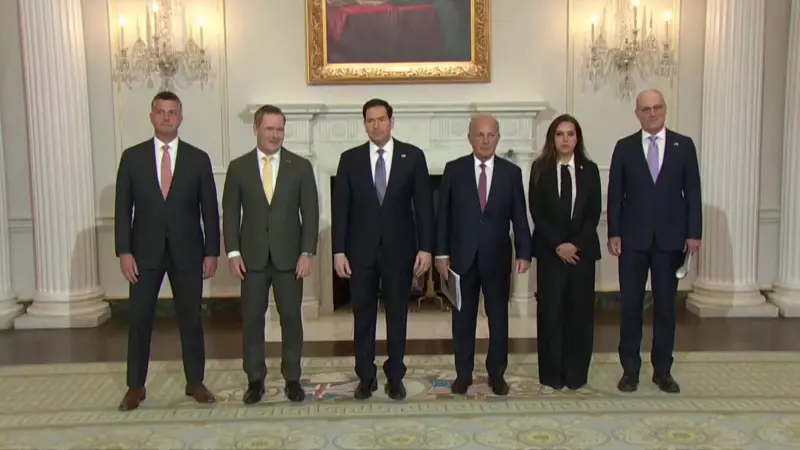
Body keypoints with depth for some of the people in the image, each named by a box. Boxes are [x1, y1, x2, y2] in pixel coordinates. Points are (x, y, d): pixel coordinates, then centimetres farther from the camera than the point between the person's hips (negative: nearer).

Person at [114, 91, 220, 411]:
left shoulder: (198, 159, 1)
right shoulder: (132, 157, 2)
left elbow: (209, 210, 2)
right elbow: (123, 207, 1)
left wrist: (211, 252, -3)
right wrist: (124, 251, -6)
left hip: (187, 251, 0)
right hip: (144, 251, 0)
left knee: (191, 319, 7)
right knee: (139, 319, 5)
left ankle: (195, 382, 21)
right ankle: (136, 386, 19)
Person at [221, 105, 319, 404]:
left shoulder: (300, 166, 2)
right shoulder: (238, 167, 3)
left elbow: (310, 212, -1)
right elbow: (230, 213, 3)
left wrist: (307, 252, -8)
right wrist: (233, 252, -5)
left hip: (289, 256, 0)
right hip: (252, 256, 1)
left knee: (291, 318, 5)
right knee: (252, 319, 6)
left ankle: (292, 378, 18)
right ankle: (255, 379, 19)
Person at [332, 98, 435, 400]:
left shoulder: (413, 156, 0)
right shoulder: (350, 159, 3)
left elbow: (424, 205, -1)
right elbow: (340, 208, 1)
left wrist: (425, 248, -7)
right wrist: (339, 251, -5)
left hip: (399, 249, 0)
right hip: (361, 250, 1)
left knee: (397, 315, 9)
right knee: (363, 316, 8)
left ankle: (395, 376, 22)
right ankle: (366, 376, 22)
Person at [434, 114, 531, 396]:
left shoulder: (511, 172, 2)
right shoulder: (453, 170, 0)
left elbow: (519, 217, 1)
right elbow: (443, 214, 0)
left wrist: (524, 253, -7)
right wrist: (441, 253, -5)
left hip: (497, 257, 1)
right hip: (462, 256, 0)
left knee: (498, 316, 8)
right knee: (463, 317, 9)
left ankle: (497, 373, 22)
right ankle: (463, 373, 21)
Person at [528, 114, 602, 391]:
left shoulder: (589, 169, 6)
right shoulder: (540, 169, 1)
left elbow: (594, 213, 1)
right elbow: (536, 211, -4)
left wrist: (575, 244, -11)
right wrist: (557, 245, -12)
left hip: (582, 249, 2)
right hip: (550, 250, -1)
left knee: (580, 311, 5)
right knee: (550, 310, 0)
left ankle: (576, 373, 16)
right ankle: (551, 373, 11)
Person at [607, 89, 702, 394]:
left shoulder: (684, 145, 4)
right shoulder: (624, 147, 3)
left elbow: (692, 192, 2)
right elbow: (615, 194, 2)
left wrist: (693, 233, -4)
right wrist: (613, 233, -4)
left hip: (670, 238, 1)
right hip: (633, 238, 0)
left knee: (666, 306, 8)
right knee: (630, 305, 4)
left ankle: (662, 370, 19)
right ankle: (630, 369, 16)